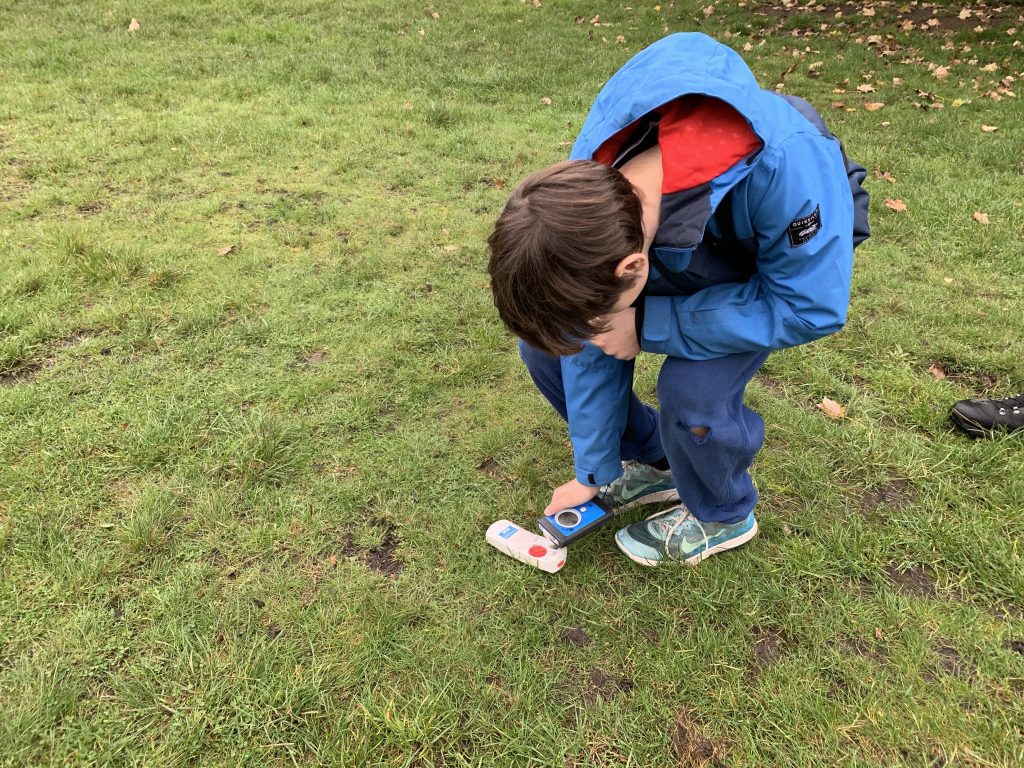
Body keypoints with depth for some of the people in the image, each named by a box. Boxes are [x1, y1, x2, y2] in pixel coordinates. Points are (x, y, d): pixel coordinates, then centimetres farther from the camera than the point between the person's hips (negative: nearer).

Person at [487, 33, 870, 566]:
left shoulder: (784, 163, -44)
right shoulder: (587, 197, -28)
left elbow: (810, 307, -31)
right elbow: (591, 344, -15)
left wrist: (648, 326, -35)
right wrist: (594, 472, -4)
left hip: (791, 260, -3)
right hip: (679, 254, 4)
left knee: (692, 391, -28)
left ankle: (724, 516, 6)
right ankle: (651, 462, 14)